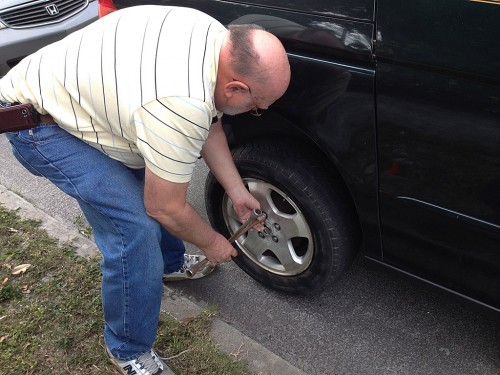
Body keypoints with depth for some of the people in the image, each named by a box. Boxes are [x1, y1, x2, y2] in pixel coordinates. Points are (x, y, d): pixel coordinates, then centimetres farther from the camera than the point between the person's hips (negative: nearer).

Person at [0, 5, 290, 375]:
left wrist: (237, 192, 7)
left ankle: (169, 262, 41)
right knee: (136, 228, -17)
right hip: (37, 120, -9)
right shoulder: (181, 107, -36)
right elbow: (165, 209, -22)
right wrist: (212, 243, -3)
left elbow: (210, 125, 7)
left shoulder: (220, 40, -9)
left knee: (157, 176, 16)